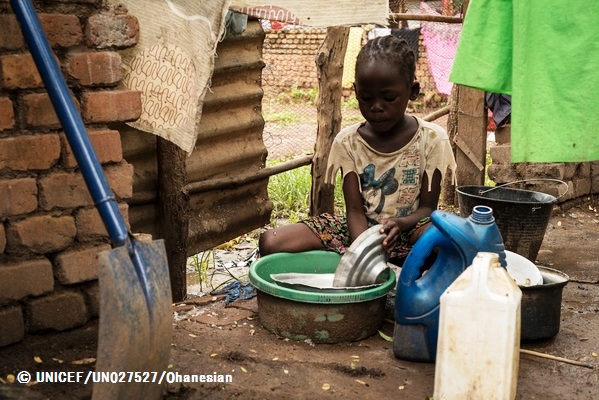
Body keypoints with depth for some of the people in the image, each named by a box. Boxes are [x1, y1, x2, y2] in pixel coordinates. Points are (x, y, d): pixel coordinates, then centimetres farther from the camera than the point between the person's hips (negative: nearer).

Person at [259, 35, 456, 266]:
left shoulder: (431, 139, -6)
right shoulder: (348, 141, -2)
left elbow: (428, 208, -3)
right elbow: (355, 210, -7)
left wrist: (400, 223, -27)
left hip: (407, 229, -2)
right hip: (361, 229, 2)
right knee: (270, 242, -19)